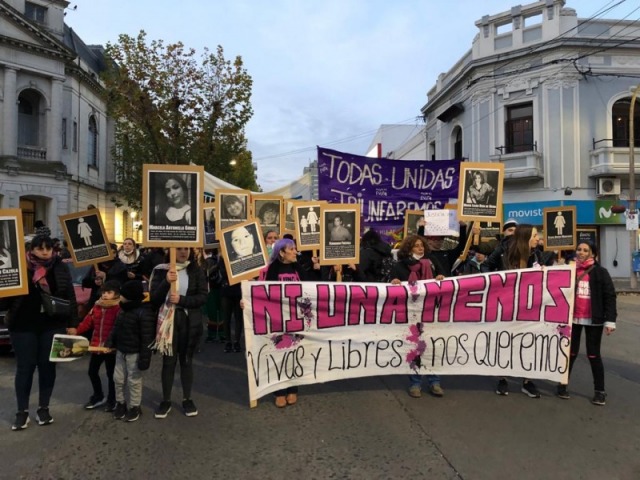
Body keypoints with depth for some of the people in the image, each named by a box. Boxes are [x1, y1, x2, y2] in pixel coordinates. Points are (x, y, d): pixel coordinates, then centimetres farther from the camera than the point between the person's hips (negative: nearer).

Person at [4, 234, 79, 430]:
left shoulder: (60, 268, -1)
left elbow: (70, 296, 2)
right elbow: (8, 293, 1)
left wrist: (72, 323, 1)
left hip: (53, 325, 1)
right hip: (23, 326, -1)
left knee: (48, 366, 9)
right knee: (25, 367, 6)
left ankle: (43, 408, 23)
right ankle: (22, 411, 19)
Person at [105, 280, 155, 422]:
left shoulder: (144, 313, -24)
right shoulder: (124, 309, 5)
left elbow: (147, 338, -23)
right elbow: (116, 328, 16)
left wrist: (145, 358, -23)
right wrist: (109, 344, 7)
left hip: (134, 353, -8)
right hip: (120, 351, 8)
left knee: (134, 381, 6)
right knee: (118, 378, 16)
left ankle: (135, 407, 23)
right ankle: (120, 403, 35)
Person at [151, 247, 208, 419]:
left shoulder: (196, 271, -1)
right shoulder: (161, 270, -1)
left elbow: (203, 297, -6)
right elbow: (154, 298, -6)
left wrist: (181, 299, -18)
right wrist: (166, 282, -21)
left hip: (190, 321, 0)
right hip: (168, 320, 0)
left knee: (186, 360, 11)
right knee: (168, 361, 6)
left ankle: (187, 399, 26)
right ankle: (166, 401, 22)